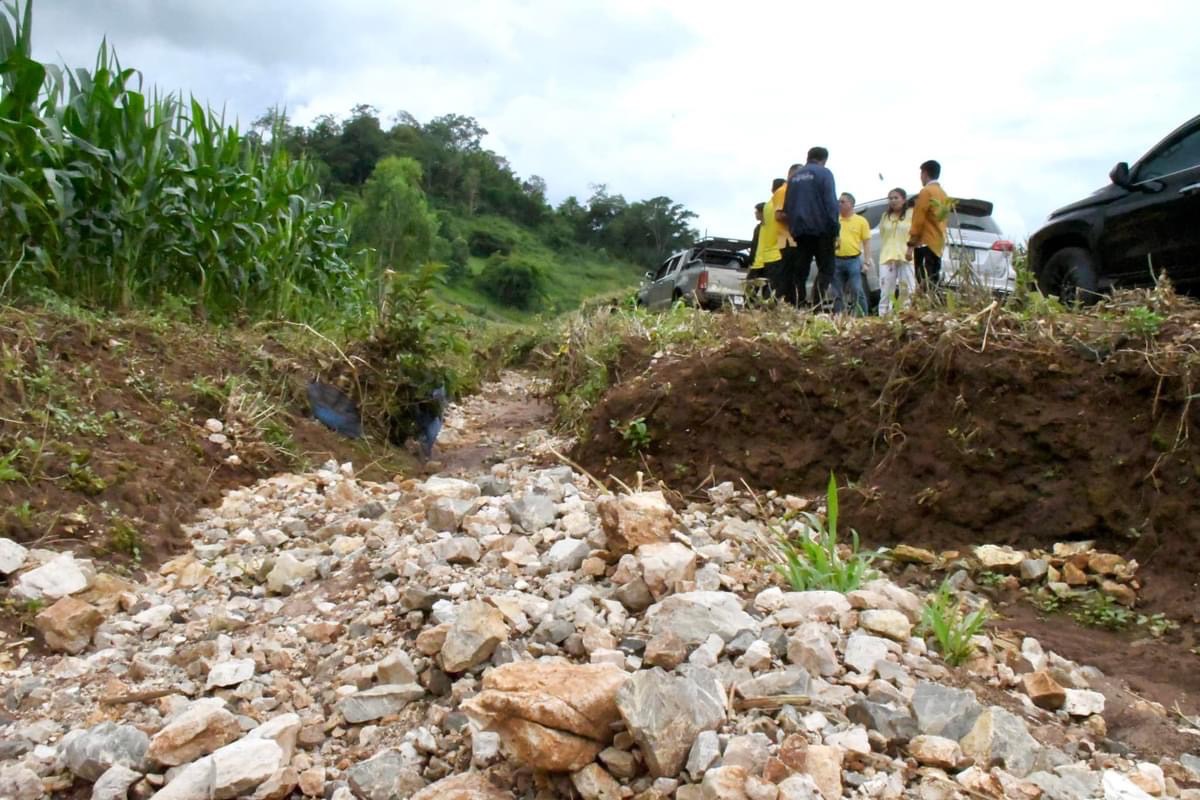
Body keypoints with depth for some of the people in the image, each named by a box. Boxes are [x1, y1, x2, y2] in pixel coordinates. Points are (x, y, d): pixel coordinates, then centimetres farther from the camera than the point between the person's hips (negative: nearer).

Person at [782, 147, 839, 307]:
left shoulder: (794, 176, 18)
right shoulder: (824, 173, -1)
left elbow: (787, 205, 19)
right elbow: (831, 202, -9)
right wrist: (835, 230, -9)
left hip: (800, 230, 5)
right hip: (821, 229, -5)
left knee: (799, 272, 5)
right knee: (826, 269, -4)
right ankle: (818, 307, -18)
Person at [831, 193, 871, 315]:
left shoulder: (861, 220, 3)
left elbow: (866, 242, 1)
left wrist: (866, 262, -6)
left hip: (854, 260, -3)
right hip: (836, 260, 3)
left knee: (857, 291, -8)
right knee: (837, 293, 6)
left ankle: (862, 316, -3)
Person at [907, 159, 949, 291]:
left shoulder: (926, 191, -8)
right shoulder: (942, 193, 19)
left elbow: (918, 221, -13)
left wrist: (911, 245, -12)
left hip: (925, 244, -9)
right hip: (938, 244, 9)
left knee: (925, 285, -14)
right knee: (933, 284, 8)